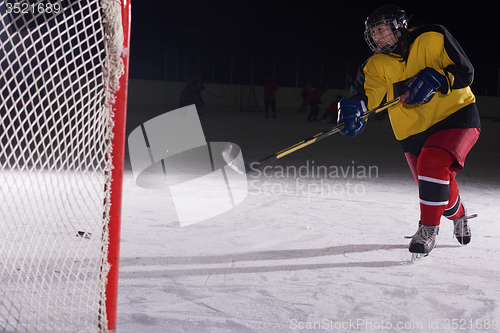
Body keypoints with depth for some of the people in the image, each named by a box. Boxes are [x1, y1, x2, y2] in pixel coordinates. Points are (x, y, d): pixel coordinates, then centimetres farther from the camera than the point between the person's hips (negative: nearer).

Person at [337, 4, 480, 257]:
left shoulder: (433, 39, -11)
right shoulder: (377, 65, 0)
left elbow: (465, 72, -12)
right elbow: (367, 92, -16)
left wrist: (436, 78, -28)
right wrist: (353, 107, -38)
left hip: (456, 115, -4)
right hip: (414, 131, 4)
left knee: (433, 163, -29)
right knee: (441, 190, 6)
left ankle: (428, 228, -13)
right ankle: (458, 216, 43)